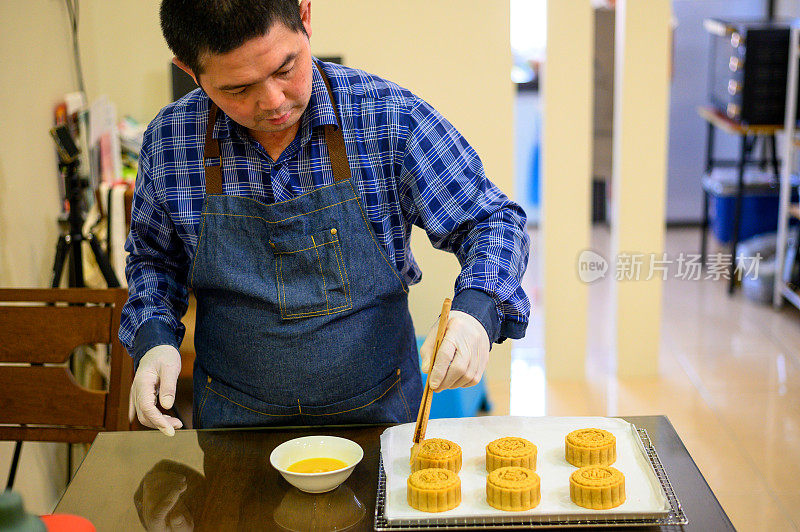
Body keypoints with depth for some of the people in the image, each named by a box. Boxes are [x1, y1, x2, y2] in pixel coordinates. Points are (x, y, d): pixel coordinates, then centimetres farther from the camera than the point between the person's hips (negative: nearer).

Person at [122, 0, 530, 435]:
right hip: (236, 421, 1)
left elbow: (495, 220, -6)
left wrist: (476, 310, -26)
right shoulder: (168, 141, -9)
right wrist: (153, 340, -9)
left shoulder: (390, 117, -16)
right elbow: (153, 258, 9)